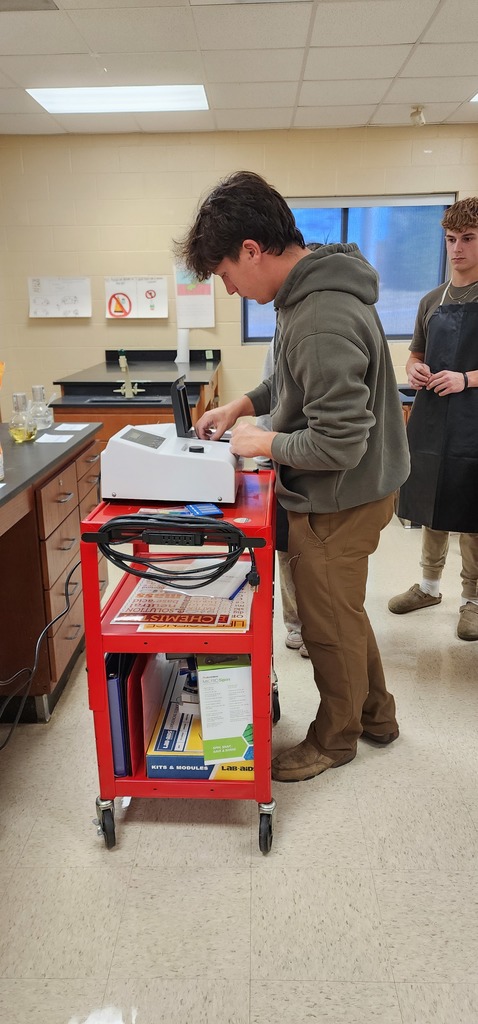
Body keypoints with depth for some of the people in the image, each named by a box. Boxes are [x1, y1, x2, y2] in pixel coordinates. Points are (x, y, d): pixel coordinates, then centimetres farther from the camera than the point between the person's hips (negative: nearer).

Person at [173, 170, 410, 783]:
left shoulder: (323, 323, -30)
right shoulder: (312, 291, 3)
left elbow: (338, 444, -30)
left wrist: (264, 442, -16)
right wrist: (243, 405, 8)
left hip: (339, 502, -10)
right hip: (344, 494, 10)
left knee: (330, 625, 11)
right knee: (341, 612, 24)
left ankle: (334, 738, 35)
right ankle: (375, 714, 45)